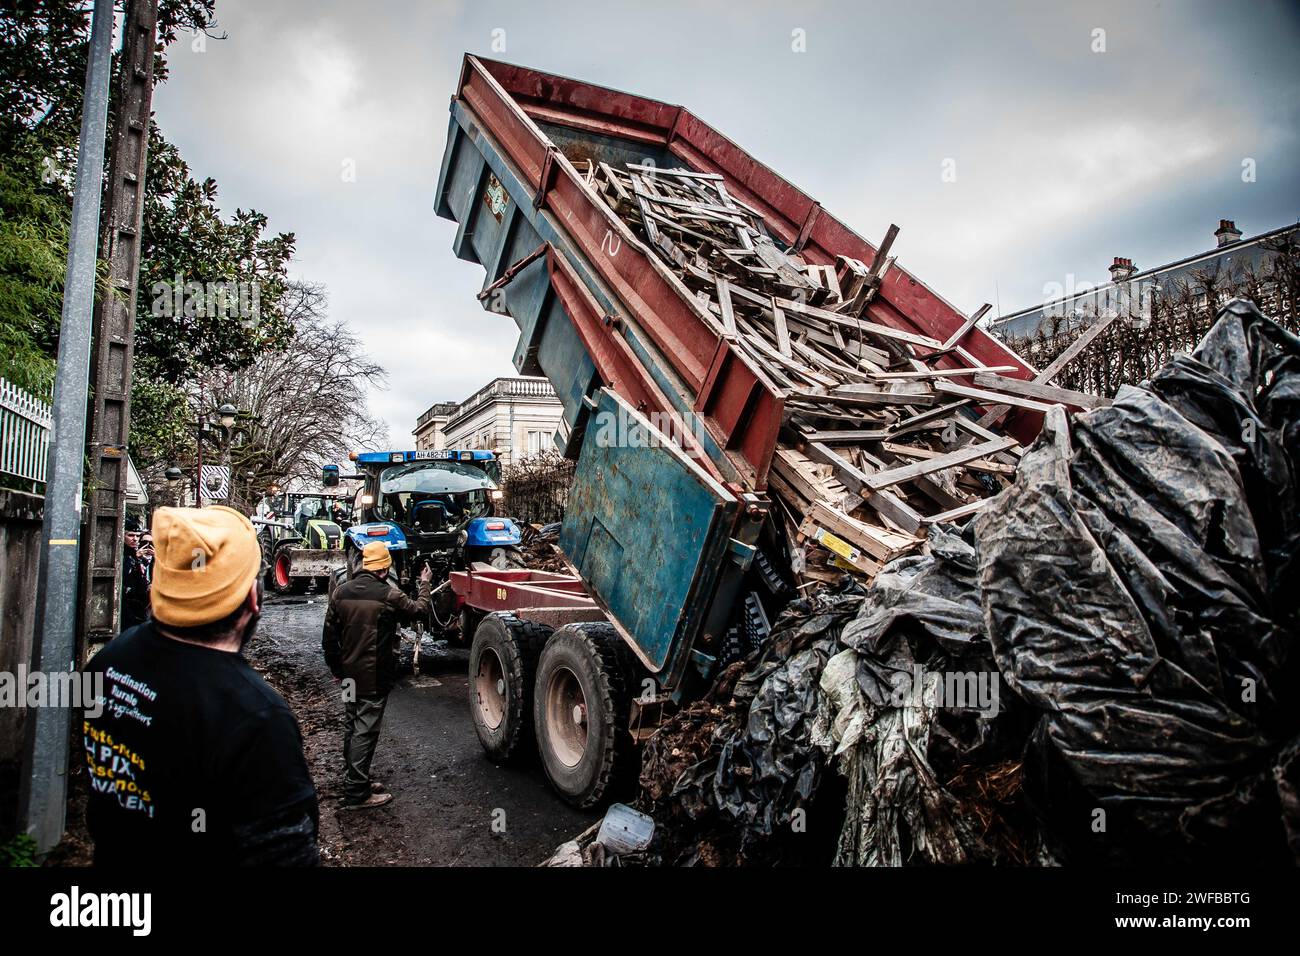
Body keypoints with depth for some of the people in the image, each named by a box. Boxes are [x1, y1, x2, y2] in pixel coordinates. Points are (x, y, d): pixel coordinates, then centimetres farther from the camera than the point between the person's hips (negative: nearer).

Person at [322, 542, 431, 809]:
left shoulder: (341, 591, -1)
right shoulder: (388, 595, -18)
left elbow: (330, 635, 4)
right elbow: (420, 610, -1)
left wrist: (336, 668, 15)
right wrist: (425, 585, 15)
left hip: (349, 674, 7)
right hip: (375, 677, -6)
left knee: (351, 728, 18)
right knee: (365, 732, 0)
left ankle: (353, 780, 33)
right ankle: (356, 794, 7)